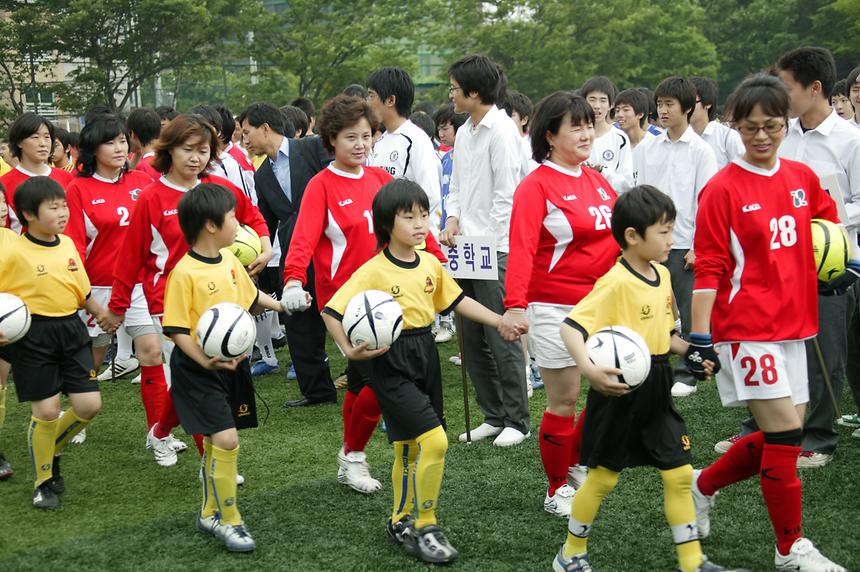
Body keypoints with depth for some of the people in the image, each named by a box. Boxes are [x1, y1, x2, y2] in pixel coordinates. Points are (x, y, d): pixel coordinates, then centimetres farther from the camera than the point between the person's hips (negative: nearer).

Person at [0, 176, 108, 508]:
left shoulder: (68, 244, 5)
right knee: (46, 410, -2)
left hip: (71, 330, 6)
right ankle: (44, 483, 18)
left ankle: (52, 450, 30)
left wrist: (100, 313, 20)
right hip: (33, 335, -6)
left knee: (89, 405, 1)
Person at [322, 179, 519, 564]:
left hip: (425, 356, 6)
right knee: (434, 440, -15)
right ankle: (425, 528, -1)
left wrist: (498, 322, 10)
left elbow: (456, 300, 16)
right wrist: (350, 350, -24)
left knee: (409, 448, 15)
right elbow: (332, 312, -13)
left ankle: (402, 523, 31)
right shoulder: (373, 272, -15)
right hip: (391, 362, -6)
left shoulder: (430, 263, 4)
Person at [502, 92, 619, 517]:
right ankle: (557, 490, 18)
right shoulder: (536, 186, -12)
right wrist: (514, 305, -32)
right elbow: (522, 248, -21)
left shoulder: (596, 181, 11)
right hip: (554, 309, -7)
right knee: (563, 401, 2)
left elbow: (619, 236, 17)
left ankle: (575, 465, 33)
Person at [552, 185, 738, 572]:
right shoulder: (616, 283, -21)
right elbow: (571, 326, -27)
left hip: (655, 392, 7)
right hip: (619, 392, -7)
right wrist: (588, 368, -41)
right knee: (603, 477, 6)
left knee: (679, 473, 7)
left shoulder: (662, 275, 4)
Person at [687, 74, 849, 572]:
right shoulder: (723, 189, -9)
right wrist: (700, 336, -15)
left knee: (782, 436, 11)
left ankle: (704, 486, 33)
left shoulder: (803, 177, 7)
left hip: (793, 325, 7)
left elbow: (830, 225, 26)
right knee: (785, 433, -8)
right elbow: (709, 268, -11)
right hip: (746, 328, -7)